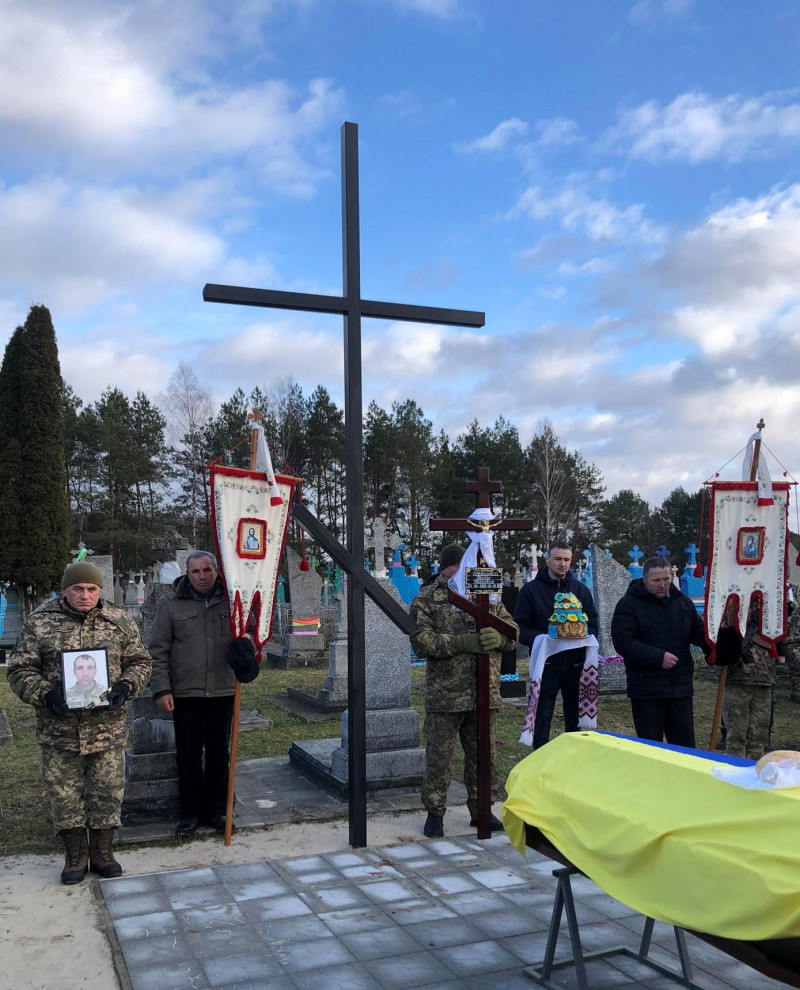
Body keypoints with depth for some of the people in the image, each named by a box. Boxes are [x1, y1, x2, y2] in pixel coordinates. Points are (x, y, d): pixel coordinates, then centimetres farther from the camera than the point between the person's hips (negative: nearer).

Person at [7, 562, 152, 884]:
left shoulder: (118, 621, 2)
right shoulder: (39, 623, -2)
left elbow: (139, 661, 9)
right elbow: (20, 671, 1)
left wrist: (125, 687, -9)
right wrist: (45, 695, -15)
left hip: (108, 729, 1)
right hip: (59, 730, -1)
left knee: (107, 794, 9)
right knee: (64, 796, 9)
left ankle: (101, 853, 28)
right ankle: (75, 857, 27)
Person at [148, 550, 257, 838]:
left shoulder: (231, 602, 3)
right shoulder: (171, 605, -1)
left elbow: (248, 635, 13)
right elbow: (158, 651, -1)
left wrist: (247, 651, -11)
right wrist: (161, 690, -8)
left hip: (223, 692, 2)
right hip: (185, 694, -1)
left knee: (219, 754, 11)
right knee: (188, 755, 6)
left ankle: (216, 810, 25)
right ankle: (190, 813, 20)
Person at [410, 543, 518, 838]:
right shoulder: (426, 600, -2)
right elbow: (421, 641, -14)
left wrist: (499, 637, -14)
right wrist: (462, 642, -24)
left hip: (485, 693, 4)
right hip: (444, 696, -4)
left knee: (482, 755, 13)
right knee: (438, 757, 4)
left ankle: (480, 810, 28)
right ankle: (434, 812, 20)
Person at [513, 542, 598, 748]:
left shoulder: (581, 590, 9)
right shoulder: (530, 590, -1)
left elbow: (593, 625, 9)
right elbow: (520, 628, -4)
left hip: (576, 664, 3)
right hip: (546, 664, -3)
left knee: (575, 720, 13)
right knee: (542, 720, 0)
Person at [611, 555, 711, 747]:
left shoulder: (683, 601, 10)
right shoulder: (628, 604, -6)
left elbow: (700, 633, 15)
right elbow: (623, 641, -15)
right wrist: (658, 657, -23)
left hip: (681, 686, 4)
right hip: (646, 688, -4)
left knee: (685, 745, 11)